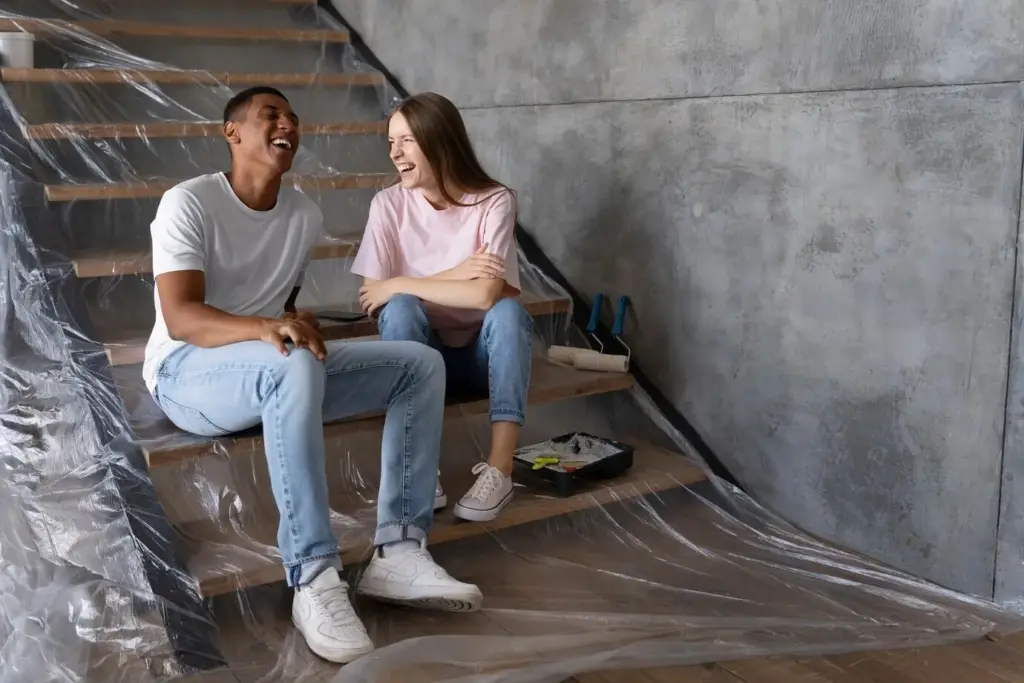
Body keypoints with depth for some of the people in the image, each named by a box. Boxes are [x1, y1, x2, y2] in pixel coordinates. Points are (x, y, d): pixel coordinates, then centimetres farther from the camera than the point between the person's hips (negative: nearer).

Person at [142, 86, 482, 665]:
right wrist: (265, 328, -40)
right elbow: (180, 318, -21)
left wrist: (291, 329, -9)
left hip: (277, 371, 7)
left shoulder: (306, 214, 8)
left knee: (422, 364, -9)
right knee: (294, 364, -40)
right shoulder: (189, 203, -11)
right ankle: (315, 578, -38)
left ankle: (398, 550, -20)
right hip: (186, 372, -6)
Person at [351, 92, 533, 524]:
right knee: (400, 308, -29)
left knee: (508, 311, -31)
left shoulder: (493, 201, -15)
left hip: (481, 351, -1)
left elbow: (485, 295, -27)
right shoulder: (389, 204, -9)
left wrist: (396, 284, -22)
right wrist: (454, 274, -22)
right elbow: (370, 297, -14)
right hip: (419, 352, 1)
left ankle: (499, 469, -34)